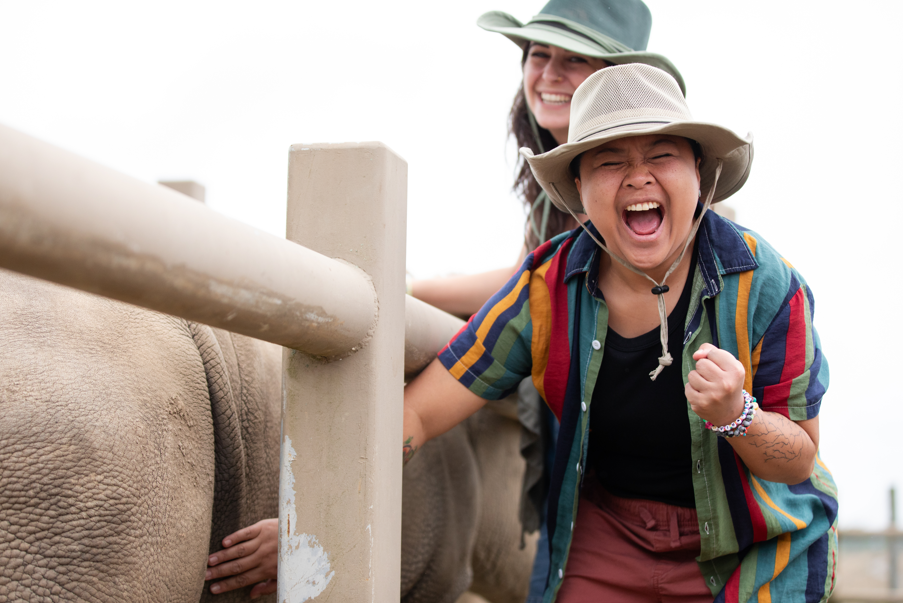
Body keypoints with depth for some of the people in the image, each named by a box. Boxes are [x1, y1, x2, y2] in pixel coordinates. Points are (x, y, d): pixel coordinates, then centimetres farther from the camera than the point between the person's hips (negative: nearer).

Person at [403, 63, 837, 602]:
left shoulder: (765, 286, -20)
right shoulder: (546, 291, -15)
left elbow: (799, 461, -12)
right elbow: (416, 414, -14)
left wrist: (734, 414, -33)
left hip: (752, 548, -1)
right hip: (607, 535, 2)